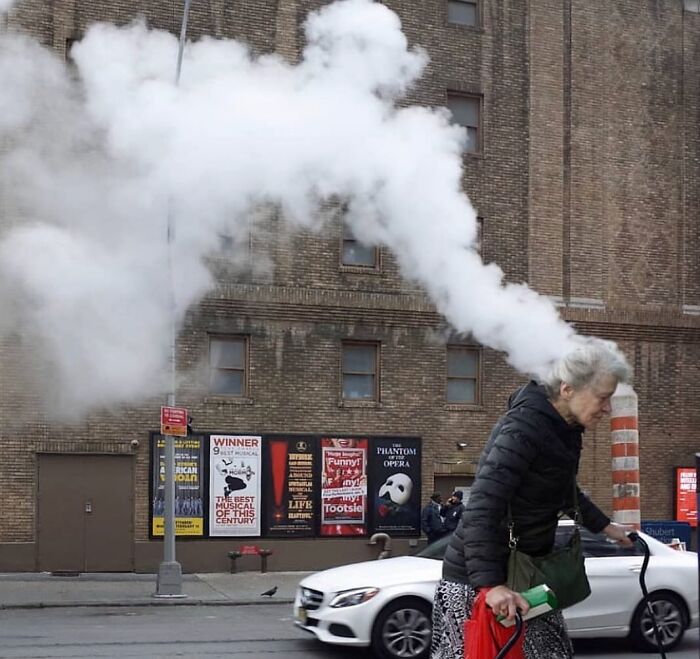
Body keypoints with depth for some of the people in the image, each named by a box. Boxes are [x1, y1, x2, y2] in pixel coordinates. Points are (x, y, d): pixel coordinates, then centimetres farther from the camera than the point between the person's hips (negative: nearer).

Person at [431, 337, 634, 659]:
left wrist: (605, 526, 28)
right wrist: (490, 585, -36)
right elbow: (481, 510, -30)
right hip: (477, 579, -9)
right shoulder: (523, 428, -22)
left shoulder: (563, 428, 5)